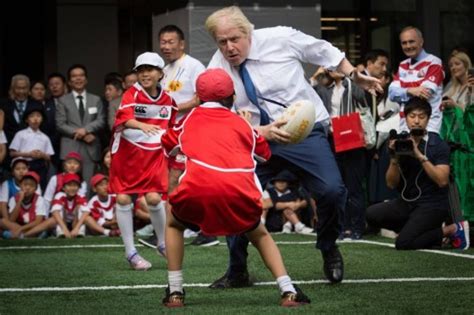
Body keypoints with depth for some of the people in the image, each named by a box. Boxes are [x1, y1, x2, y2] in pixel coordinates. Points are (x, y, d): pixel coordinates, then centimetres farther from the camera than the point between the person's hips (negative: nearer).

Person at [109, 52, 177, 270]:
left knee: (154, 198, -12)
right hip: (127, 152, -1)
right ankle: (130, 252, 7)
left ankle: (163, 244, 12)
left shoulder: (167, 99, 2)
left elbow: (172, 126, 20)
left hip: (154, 154, 1)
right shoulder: (132, 94, -12)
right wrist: (142, 126, -50)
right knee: (123, 198, -4)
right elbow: (125, 117, -32)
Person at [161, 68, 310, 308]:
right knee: (260, 235, 30)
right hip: (239, 190, 1)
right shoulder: (242, 123, 26)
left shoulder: (191, 117, 26)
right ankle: (289, 292, 12)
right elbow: (264, 154, 38)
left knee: (173, 225, 32)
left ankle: (175, 293, 20)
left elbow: (168, 146, 42)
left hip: (197, 188, -1)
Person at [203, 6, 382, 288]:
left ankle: (329, 249, 10)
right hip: (255, 138, 2)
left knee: (332, 191, -22)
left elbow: (325, 52, 7)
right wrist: (262, 132, -28)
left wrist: (355, 75, 10)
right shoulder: (217, 69, -6)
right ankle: (237, 272, 8)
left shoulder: (280, 39, -11)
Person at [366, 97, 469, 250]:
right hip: (407, 202, 5)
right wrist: (394, 159, -16)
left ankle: (452, 229, 0)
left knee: (403, 243, -21)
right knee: (372, 214, -16)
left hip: (432, 204, -5)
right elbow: (391, 183, 1)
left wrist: (420, 156, -25)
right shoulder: (400, 143, 3)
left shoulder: (438, 145, -8)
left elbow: (442, 181, -20)